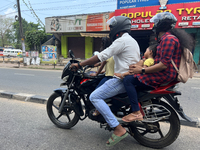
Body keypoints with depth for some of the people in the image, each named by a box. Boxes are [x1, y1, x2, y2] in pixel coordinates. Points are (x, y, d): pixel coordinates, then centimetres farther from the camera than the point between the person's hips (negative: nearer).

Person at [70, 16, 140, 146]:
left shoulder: (122, 40, -12)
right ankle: (101, 110, 30)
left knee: (95, 97, -13)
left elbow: (102, 56, -18)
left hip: (123, 79, -11)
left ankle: (119, 129, -16)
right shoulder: (131, 40, 21)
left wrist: (79, 64, -11)